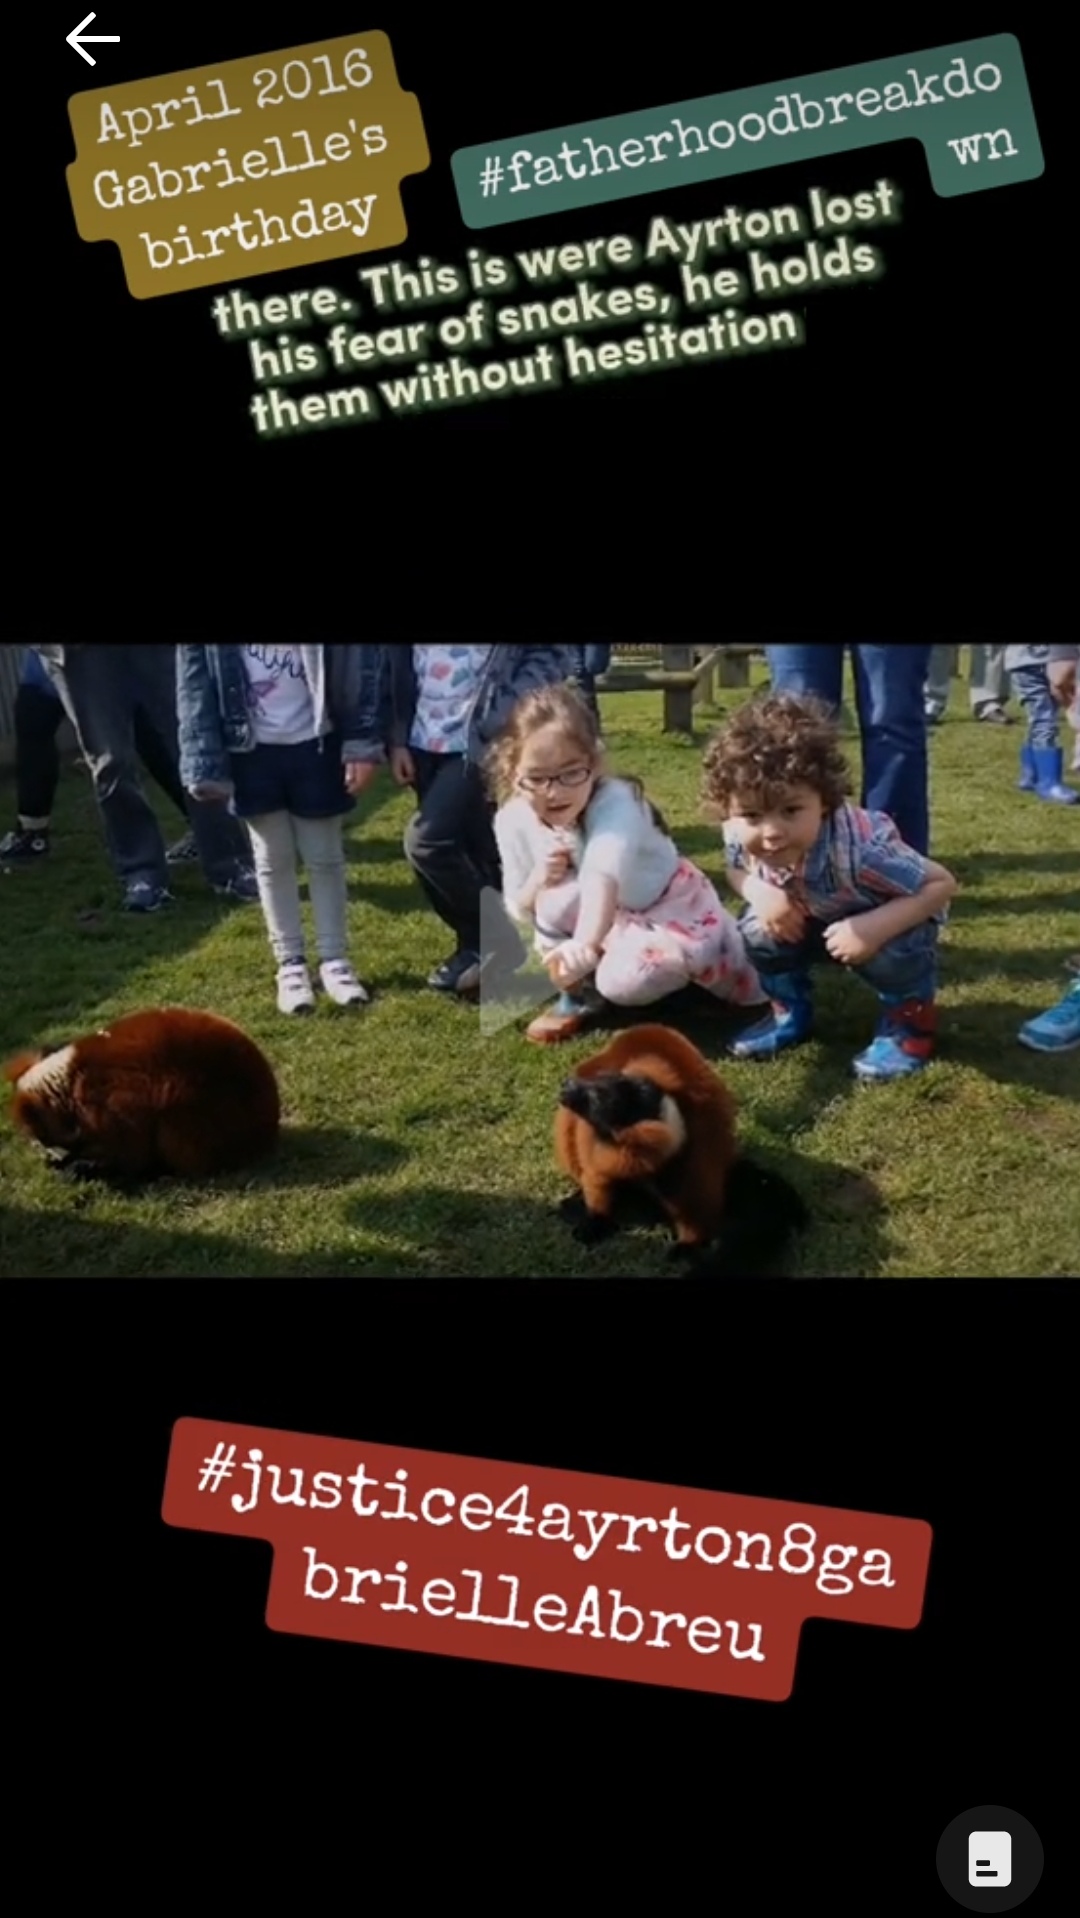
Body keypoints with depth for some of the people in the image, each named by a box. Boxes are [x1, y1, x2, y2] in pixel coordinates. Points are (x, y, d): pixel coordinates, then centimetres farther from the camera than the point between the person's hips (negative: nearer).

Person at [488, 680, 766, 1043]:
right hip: (612, 920, 4)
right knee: (559, 898, -27)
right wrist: (536, 882, -28)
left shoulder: (614, 803, -32)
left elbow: (603, 877, -53)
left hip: (675, 914, -4)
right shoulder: (514, 822, -16)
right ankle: (578, 994, -1)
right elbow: (519, 914, -5)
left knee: (624, 981, -30)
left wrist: (585, 943, -70)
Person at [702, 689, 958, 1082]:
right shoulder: (742, 835, -30)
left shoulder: (854, 848, -44)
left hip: (880, 916, -4)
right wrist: (759, 892, -28)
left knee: (889, 949, -34)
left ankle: (909, 1020, -1)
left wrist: (874, 928, -45)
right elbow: (737, 870, -3)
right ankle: (789, 1012, 10)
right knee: (758, 930, -20)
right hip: (814, 915, 5)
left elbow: (942, 884, -33)